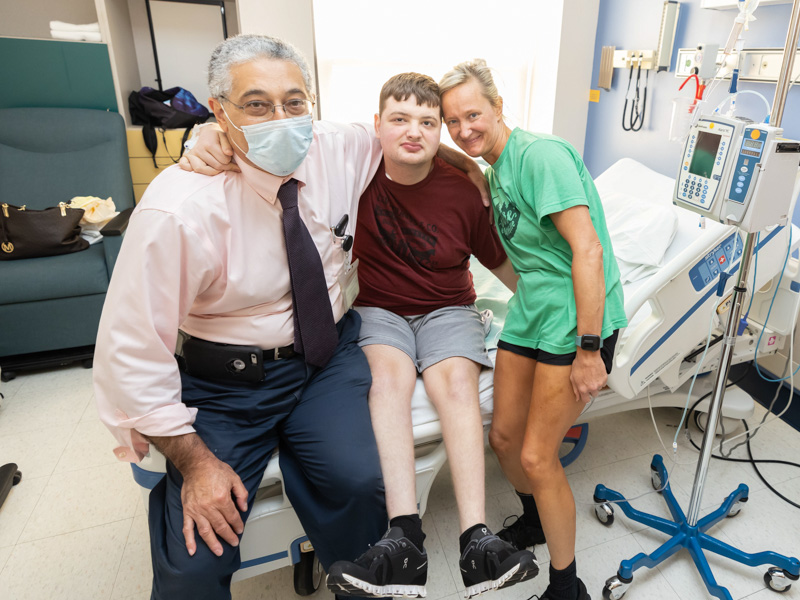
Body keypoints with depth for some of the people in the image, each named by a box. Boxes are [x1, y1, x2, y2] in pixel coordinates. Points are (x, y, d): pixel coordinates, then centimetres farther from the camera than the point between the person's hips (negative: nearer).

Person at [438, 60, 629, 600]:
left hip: (576, 316, -8)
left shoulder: (541, 154, -16)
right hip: (530, 311, 8)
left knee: (536, 456, -4)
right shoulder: (495, 173, 12)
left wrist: (588, 350, -23)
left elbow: (588, 249, -23)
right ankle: (535, 521, 44)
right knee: (504, 435, 13)